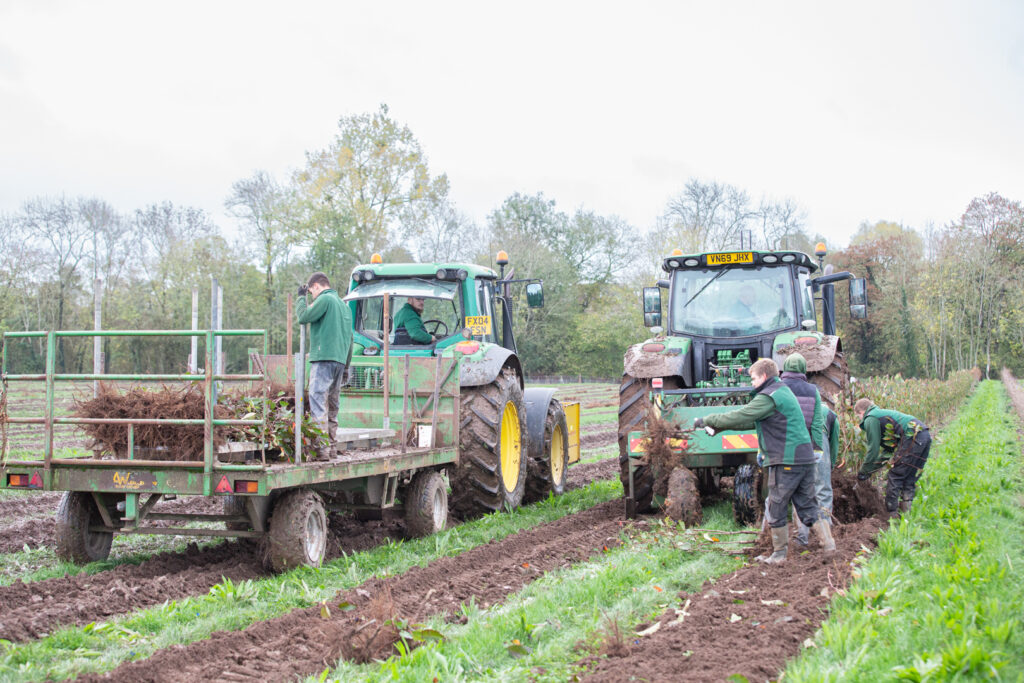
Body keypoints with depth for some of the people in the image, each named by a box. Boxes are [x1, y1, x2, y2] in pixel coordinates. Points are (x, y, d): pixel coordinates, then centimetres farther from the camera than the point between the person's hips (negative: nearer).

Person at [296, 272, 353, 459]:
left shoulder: (325, 299, -5)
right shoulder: (344, 304, 22)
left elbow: (303, 317, -9)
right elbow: (350, 338, 23)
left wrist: (301, 298, 8)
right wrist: (346, 366, 26)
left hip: (324, 359, -9)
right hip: (340, 360, 9)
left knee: (318, 402, -10)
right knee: (332, 405, 12)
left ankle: (322, 448, -16)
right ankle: (331, 446, 14)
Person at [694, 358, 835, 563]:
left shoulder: (768, 397, -11)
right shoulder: (783, 391, 21)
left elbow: (740, 416, -14)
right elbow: (751, 421, 22)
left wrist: (707, 420, -3)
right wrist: (718, 427, 17)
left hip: (786, 461, -9)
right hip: (804, 458, 9)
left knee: (776, 511, 3)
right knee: (807, 508, 12)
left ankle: (779, 554, 10)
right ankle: (829, 545, 5)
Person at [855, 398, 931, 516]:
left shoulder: (870, 419, 3)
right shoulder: (882, 414, 32)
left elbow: (873, 449, -2)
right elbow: (888, 450, 33)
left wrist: (864, 471, 9)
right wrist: (871, 470, 34)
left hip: (912, 438, -9)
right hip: (926, 436, 9)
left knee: (895, 477, -1)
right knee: (910, 478, 16)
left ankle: (891, 514, 1)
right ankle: (905, 509, 15)